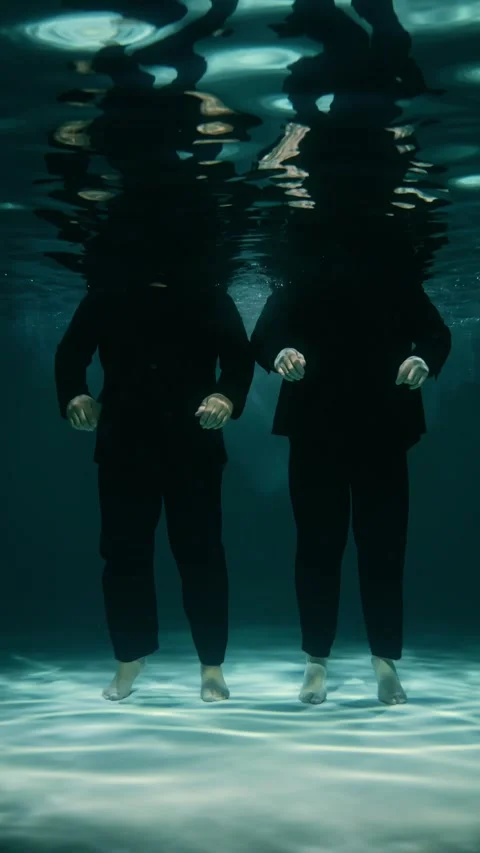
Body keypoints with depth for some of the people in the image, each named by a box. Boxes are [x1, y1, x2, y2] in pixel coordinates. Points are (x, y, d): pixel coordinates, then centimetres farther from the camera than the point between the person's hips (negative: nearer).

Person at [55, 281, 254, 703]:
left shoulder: (210, 298, 7)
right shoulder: (106, 296, 11)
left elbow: (239, 355, -2)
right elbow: (71, 351, 5)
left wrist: (227, 396, -22)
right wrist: (74, 395, -15)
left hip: (192, 444, -1)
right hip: (124, 443, 2)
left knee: (200, 552, 0)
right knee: (124, 552, 5)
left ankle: (212, 666, 11)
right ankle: (130, 659, 23)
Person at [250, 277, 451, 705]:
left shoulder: (398, 282, 8)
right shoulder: (297, 283, 5)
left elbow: (436, 332, 1)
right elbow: (264, 334, -7)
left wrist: (423, 360, -21)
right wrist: (280, 354, -30)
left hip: (382, 431, 1)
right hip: (316, 432, 0)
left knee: (384, 547, 1)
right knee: (318, 546, 2)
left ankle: (386, 661, 12)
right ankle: (317, 661, 12)